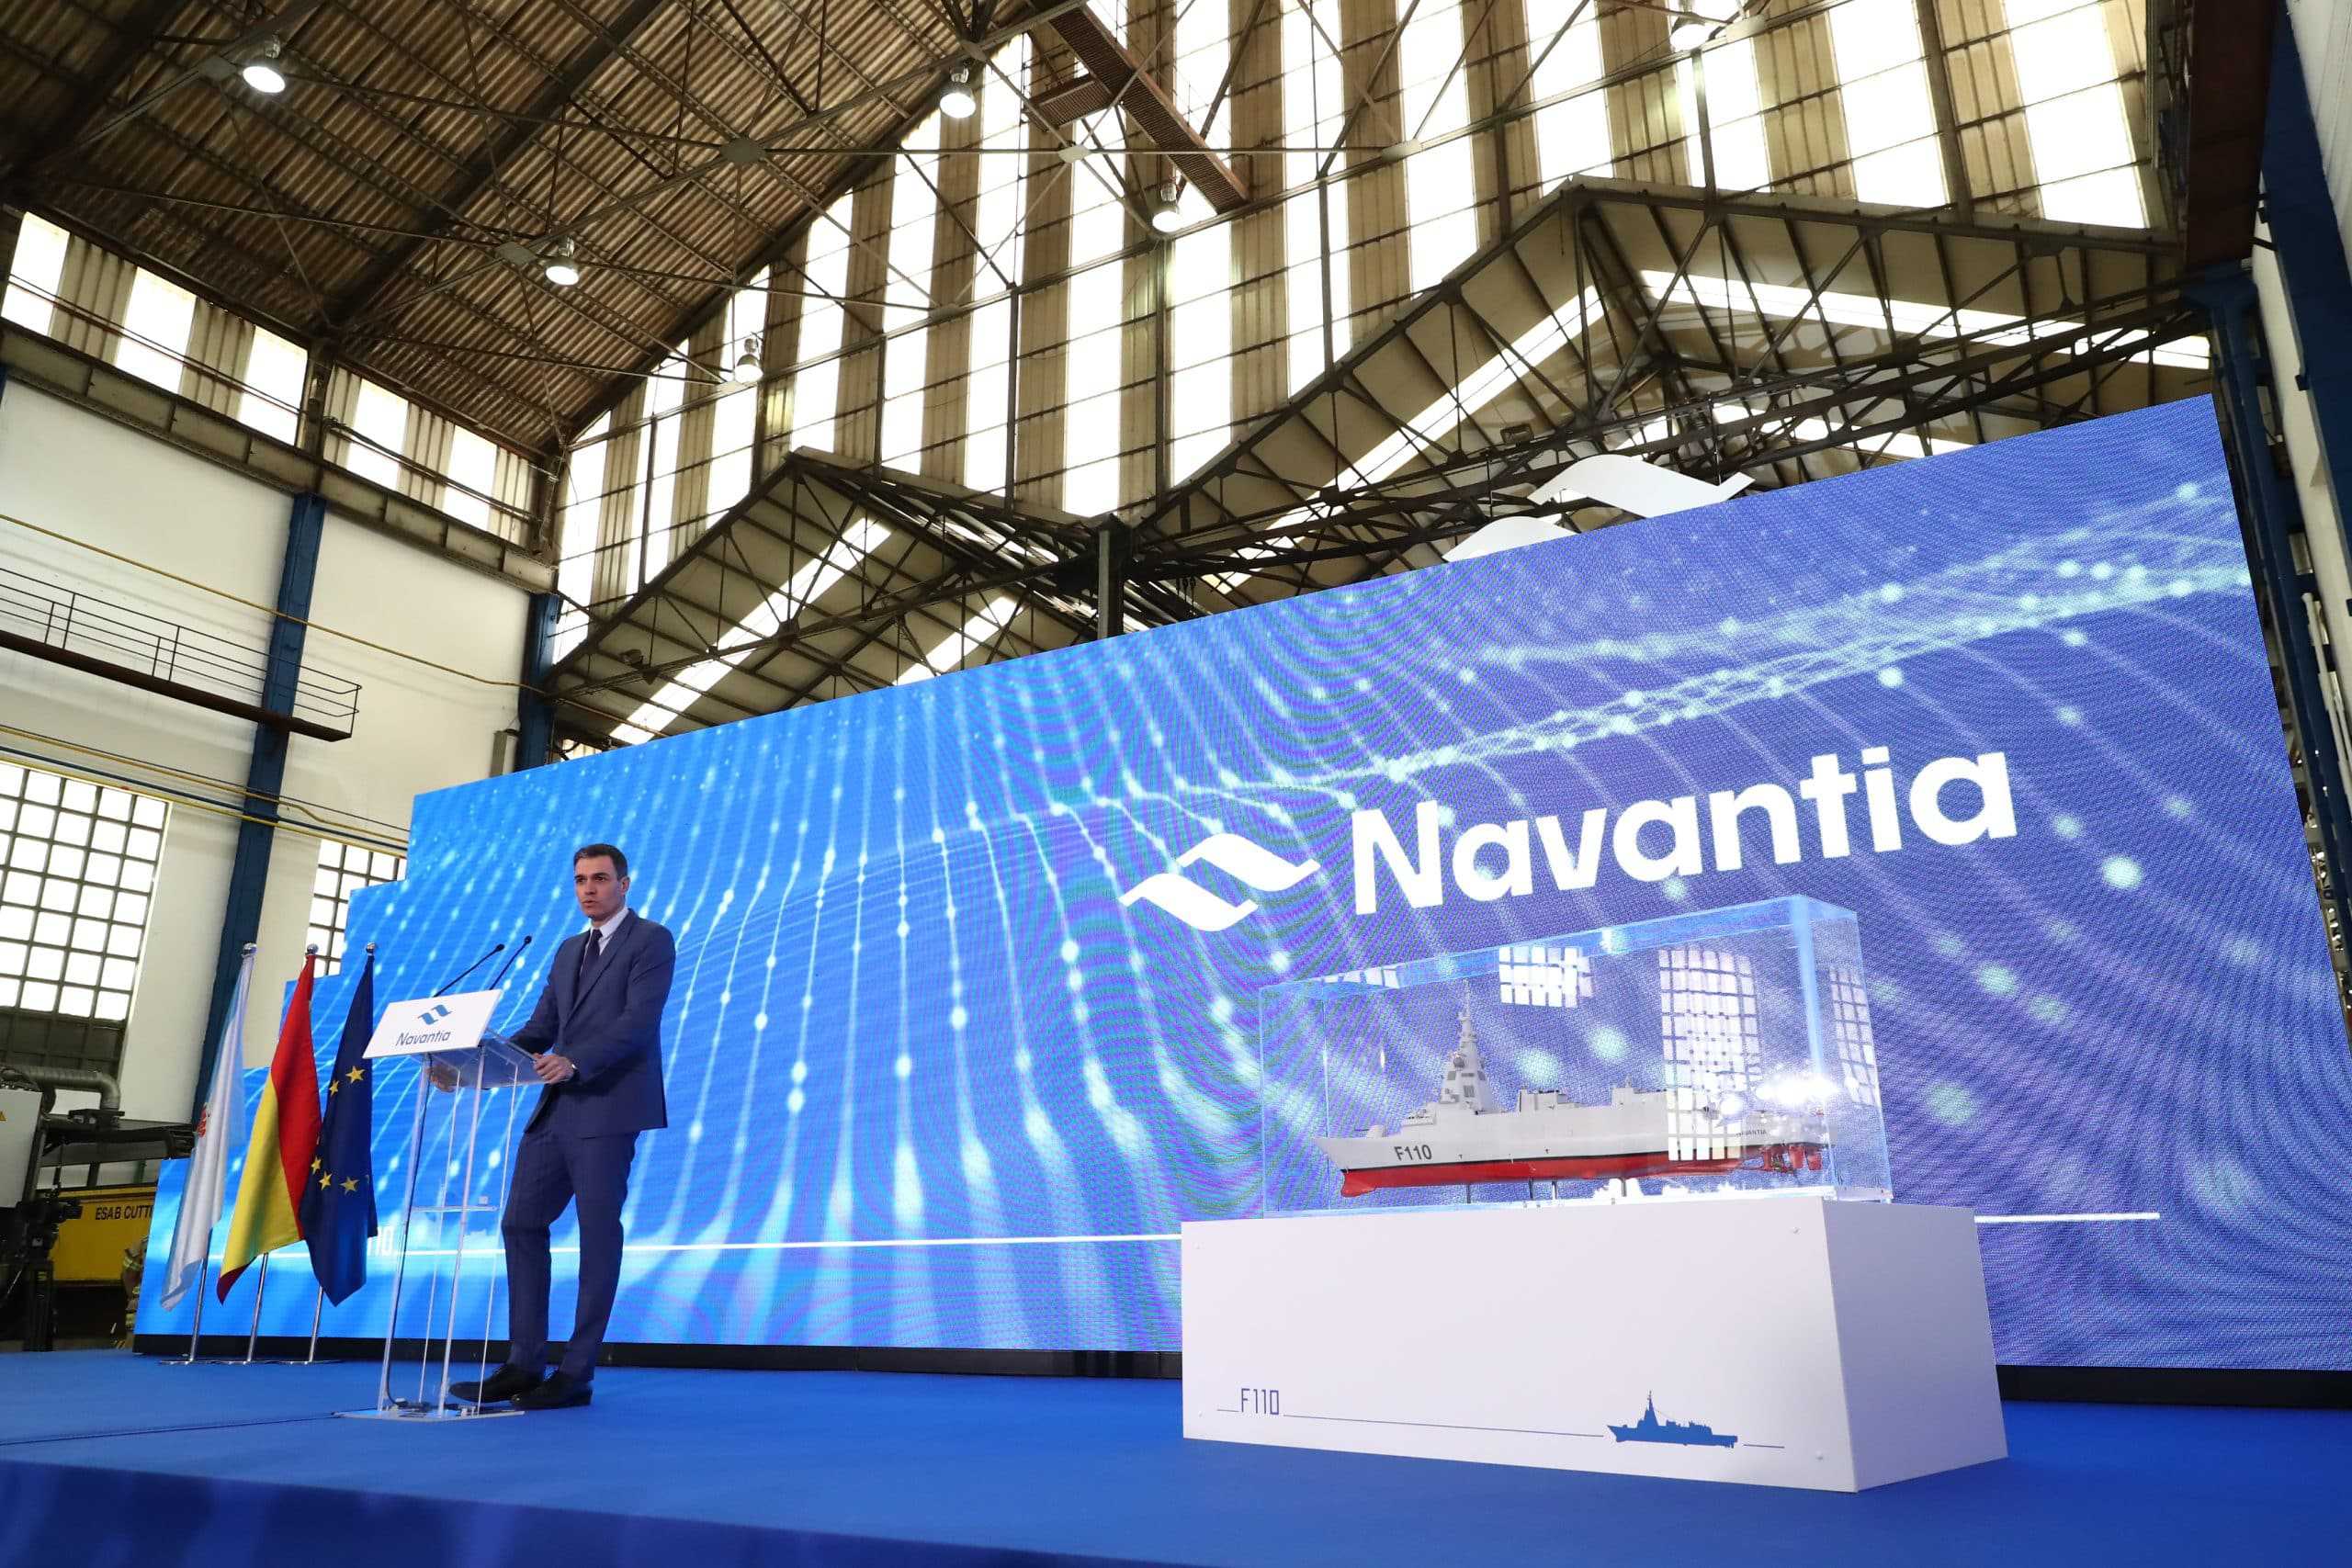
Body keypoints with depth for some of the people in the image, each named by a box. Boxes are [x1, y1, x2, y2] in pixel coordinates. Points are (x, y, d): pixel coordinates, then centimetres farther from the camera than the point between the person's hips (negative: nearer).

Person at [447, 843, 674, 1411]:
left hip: (608, 1108, -8)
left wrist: (573, 1061, -28)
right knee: (521, 1223, 5)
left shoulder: (651, 940, -3)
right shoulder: (569, 950, 22)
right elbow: (541, 1027, 16)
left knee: (598, 1235, -3)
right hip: (556, 1108, 8)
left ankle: (576, 1373, 3)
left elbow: (638, 1021, -16)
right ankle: (525, 1363, 12)